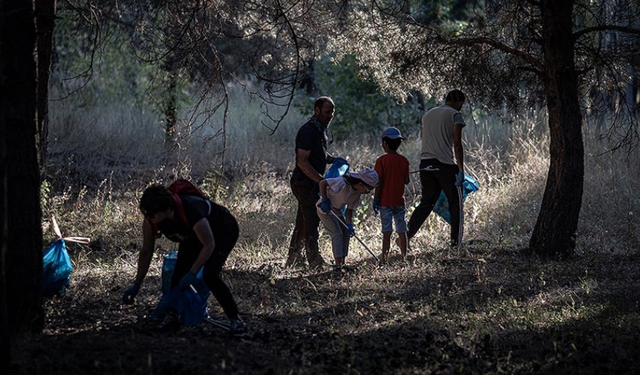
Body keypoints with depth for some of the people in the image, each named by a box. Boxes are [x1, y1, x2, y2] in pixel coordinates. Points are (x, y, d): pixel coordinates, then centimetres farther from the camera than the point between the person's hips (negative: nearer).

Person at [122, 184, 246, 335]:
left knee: (210, 275, -24)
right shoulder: (151, 219, -24)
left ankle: (235, 319, -11)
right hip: (194, 235, 7)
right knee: (179, 275, -8)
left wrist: (192, 274, -28)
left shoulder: (190, 212, -43)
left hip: (223, 231, -6)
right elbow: (146, 252, -9)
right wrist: (136, 285, -9)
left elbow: (209, 245, -29)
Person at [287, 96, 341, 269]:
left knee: (303, 222, 14)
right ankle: (315, 262, -4)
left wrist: (333, 159, 5)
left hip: (313, 183, 10)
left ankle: (293, 260, 22)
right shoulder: (308, 131, -19)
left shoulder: (323, 130, 13)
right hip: (304, 183, -10)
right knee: (311, 221, -7)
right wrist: (322, 180, -25)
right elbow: (302, 162, -23)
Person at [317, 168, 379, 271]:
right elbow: (322, 183, -30)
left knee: (346, 233, 4)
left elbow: (349, 209, -3)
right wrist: (325, 201, -24)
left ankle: (342, 263, 9)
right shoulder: (342, 183, -32)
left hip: (337, 210, 9)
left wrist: (349, 225, -14)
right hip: (325, 209, -8)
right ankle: (338, 265, -15)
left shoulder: (357, 192, -7)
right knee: (337, 233, -14)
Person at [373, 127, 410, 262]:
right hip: (399, 200, 3)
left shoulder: (381, 160, -8)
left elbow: (379, 182, -10)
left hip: (385, 201, -3)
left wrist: (376, 199, -4)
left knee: (387, 231, -3)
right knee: (402, 231, 9)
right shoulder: (404, 161, 2)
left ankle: (384, 257, -3)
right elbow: (406, 181, 5)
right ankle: (404, 256, 12)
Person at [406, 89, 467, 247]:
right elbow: (457, 145, -10)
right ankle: (456, 240, 0)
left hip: (426, 164, 6)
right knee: (455, 203, 3)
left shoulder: (428, 115, 18)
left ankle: (406, 236, 5)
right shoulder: (454, 115, -2)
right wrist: (461, 170, -12)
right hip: (446, 165, -6)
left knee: (426, 203, 13)